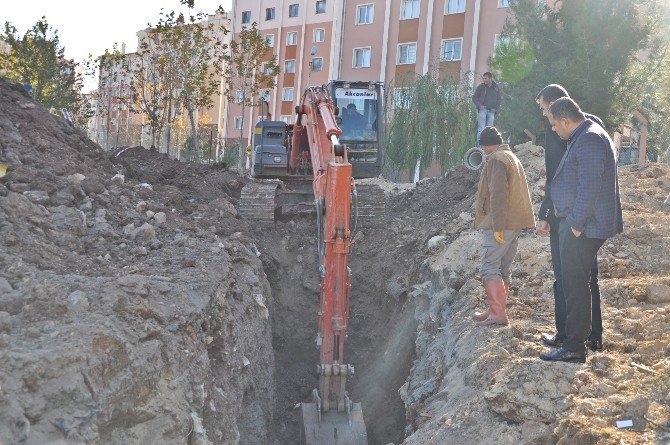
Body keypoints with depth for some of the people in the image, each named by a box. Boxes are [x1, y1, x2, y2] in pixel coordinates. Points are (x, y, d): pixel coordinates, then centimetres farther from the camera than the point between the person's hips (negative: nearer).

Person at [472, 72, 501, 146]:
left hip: (491, 111, 3)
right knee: (481, 129, -10)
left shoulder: (496, 88, 9)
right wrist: (479, 105, -8)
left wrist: (496, 108, 4)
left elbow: (499, 99, 18)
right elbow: (474, 97, 6)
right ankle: (479, 145, -11)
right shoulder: (481, 87, 2)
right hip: (482, 110, -3)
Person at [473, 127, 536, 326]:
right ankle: (496, 310, 18)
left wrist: (497, 227, -21)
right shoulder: (513, 158, 21)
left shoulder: (496, 160, -11)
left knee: (489, 268, -10)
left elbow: (498, 195, -20)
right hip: (516, 223, 10)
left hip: (500, 225, -10)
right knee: (503, 268, 13)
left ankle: (498, 314, -15)